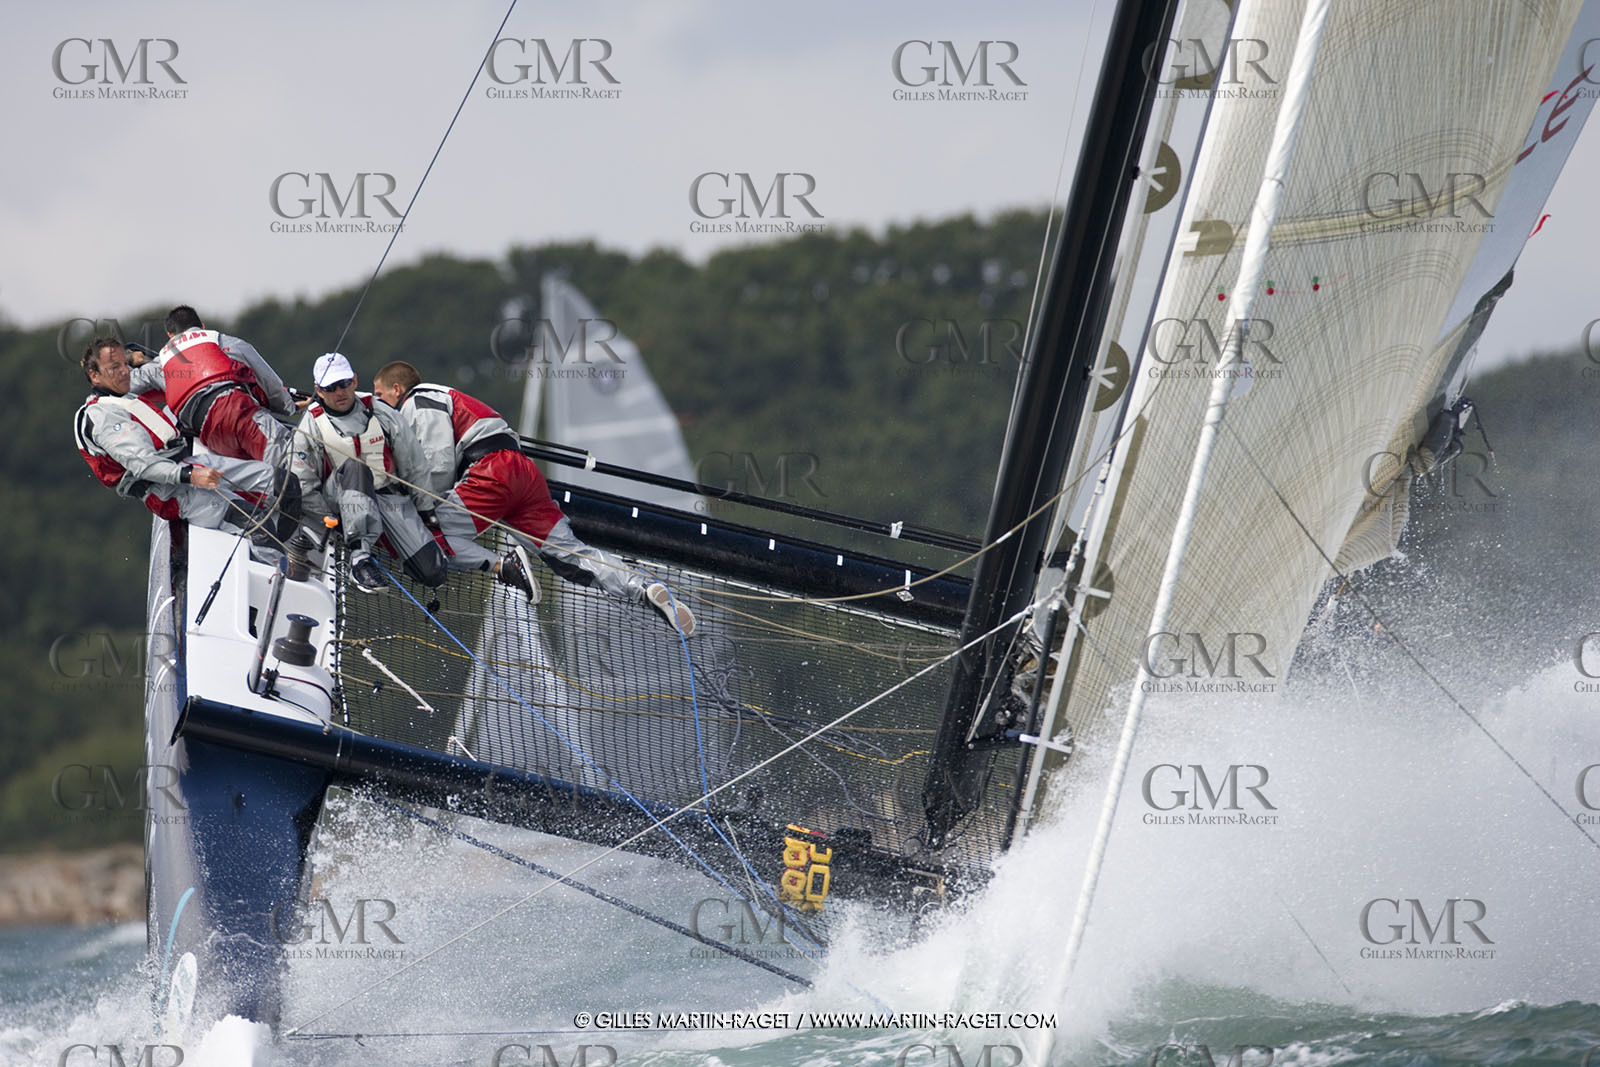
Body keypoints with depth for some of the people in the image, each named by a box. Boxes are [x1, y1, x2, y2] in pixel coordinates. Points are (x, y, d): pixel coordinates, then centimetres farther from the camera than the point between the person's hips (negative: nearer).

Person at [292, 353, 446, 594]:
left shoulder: (382, 414, 1)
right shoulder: (311, 425, -3)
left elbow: (414, 467, 8)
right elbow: (303, 485, -3)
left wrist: (427, 512, 9)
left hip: (390, 495, 2)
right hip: (339, 499, -1)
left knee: (433, 573, -17)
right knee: (354, 467, -40)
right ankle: (360, 557, -44)